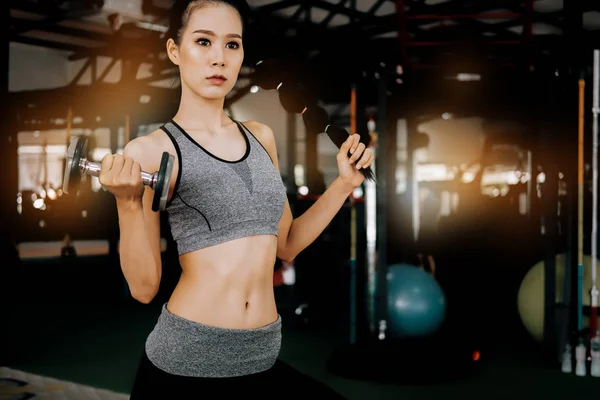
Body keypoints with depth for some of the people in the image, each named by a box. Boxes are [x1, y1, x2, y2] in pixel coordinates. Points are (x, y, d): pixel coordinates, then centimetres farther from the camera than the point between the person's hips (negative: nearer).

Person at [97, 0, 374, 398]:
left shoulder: (261, 137, 8)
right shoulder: (151, 150, -7)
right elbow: (144, 288, -9)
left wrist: (345, 183, 10)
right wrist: (128, 203, -22)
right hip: (183, 363, -4)